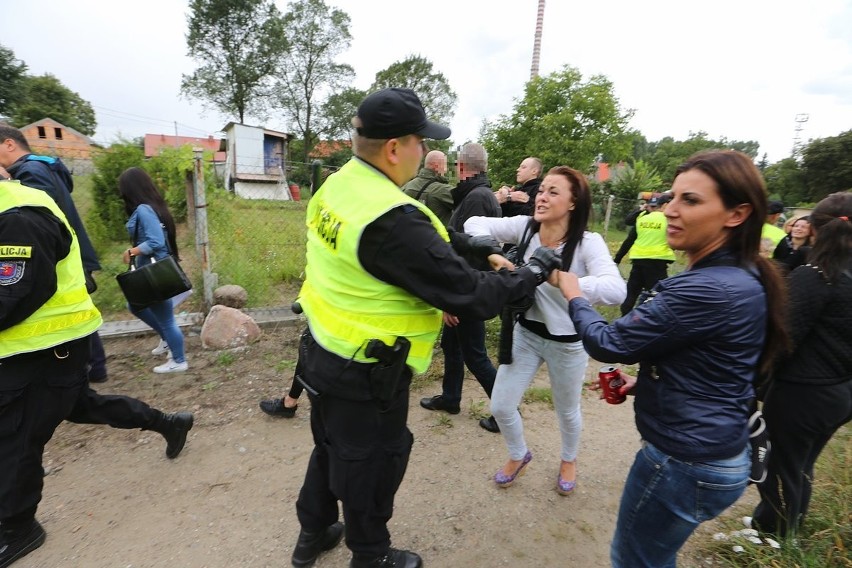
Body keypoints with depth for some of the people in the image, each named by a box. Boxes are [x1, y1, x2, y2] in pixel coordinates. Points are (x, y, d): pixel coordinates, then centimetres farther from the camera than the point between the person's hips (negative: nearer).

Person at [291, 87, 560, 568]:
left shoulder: (337, 185, -2)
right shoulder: (392, 220, -31)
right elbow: (470, 296, -26)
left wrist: (464, 243, 6)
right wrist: (533, 271, -12)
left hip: (324, 349, 9)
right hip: (366, 372, -8)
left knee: (332, 448, 28)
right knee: (370, 464, 17)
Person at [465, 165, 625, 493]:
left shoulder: (588, 242, -21)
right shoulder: (524, 227, -9)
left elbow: (616, 290, -34)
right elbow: (475, 224, -11)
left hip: (567, 342, -3)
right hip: (525, 332, 3)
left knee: (567, 411, 21)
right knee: (500, 406, 9)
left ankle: (569, 461, 55)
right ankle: (519, 456, 42)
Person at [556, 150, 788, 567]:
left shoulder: (707, 289, -30)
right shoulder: (743, 278, 3)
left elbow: (607, 343, -23)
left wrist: (574, 296, -6)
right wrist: (645, 381, 8)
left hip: (685, 461, -9)